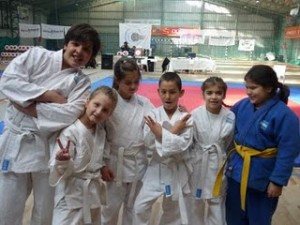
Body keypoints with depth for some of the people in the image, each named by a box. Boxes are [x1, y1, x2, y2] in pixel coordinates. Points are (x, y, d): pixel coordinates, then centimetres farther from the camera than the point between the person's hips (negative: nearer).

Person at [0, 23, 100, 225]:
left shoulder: (81, 81, -2)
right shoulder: (37, 55, -1)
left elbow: (70, 114, -17)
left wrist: (30, 106, -18)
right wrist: (49, 95, -16)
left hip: (48, 146, 0)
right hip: (16, 141, 1)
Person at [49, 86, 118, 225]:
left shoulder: (101, 132, 0)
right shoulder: (71, 132, -21)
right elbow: (60, 171, -22)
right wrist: (63, 161, -39)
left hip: (93, 193, 7)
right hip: (71, 194, -7)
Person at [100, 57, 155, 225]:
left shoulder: (144, 103, -2)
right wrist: (102, 164, -9)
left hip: (139, 162, 3)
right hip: (116, 162, -2)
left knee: (134, 206, 18)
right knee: (112, 205, 13)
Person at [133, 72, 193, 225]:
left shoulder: (185, 118, -10)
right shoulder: (153, 114, -8)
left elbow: (182, 146, -22)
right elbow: (149, 143, -18)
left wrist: (161, 133, -26)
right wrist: (173, 132, -23)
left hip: (177, 171, 0)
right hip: (156, 169, 0)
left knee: (174, 211, 19)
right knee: (140, 206, -1)